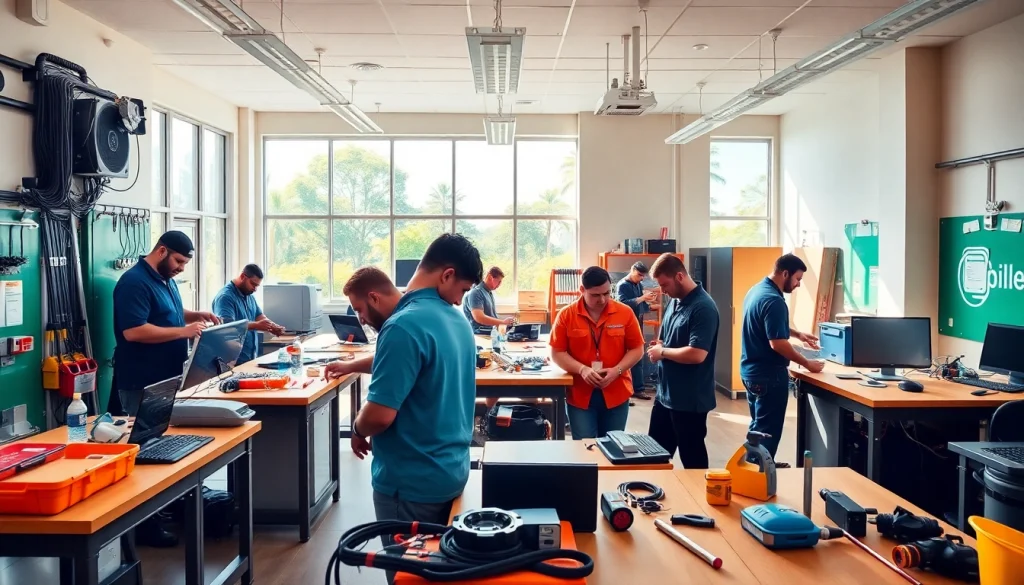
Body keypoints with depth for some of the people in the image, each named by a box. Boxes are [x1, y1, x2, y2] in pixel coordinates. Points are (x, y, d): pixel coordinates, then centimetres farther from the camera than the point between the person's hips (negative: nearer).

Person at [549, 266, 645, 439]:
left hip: (616, 394, 1)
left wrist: (616, 370, -13)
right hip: (579, 395, -1)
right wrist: (582, 369, -17)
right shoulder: (566, 315, -4)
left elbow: (637, 350, 2)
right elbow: (557, 353, -2)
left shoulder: (625, 313, -2)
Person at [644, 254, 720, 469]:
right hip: (665, 394, 9)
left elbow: (697, 354, -29)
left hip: (690, 400, -9)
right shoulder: (674, 302, 9)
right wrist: (659, 344, 0)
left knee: (692, 458, 7)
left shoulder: (703, 308, -20)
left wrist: (662, 352, -16)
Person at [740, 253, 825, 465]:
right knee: (767, 429, 1)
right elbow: (777, 343, -25)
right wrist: (807, 363, -15)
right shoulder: (773, 300, -23)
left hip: (752, 370, 10)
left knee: (759, 425, 21)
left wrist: (797, 334, 18)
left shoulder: (757, 289, 8)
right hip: (768, 375, -10)